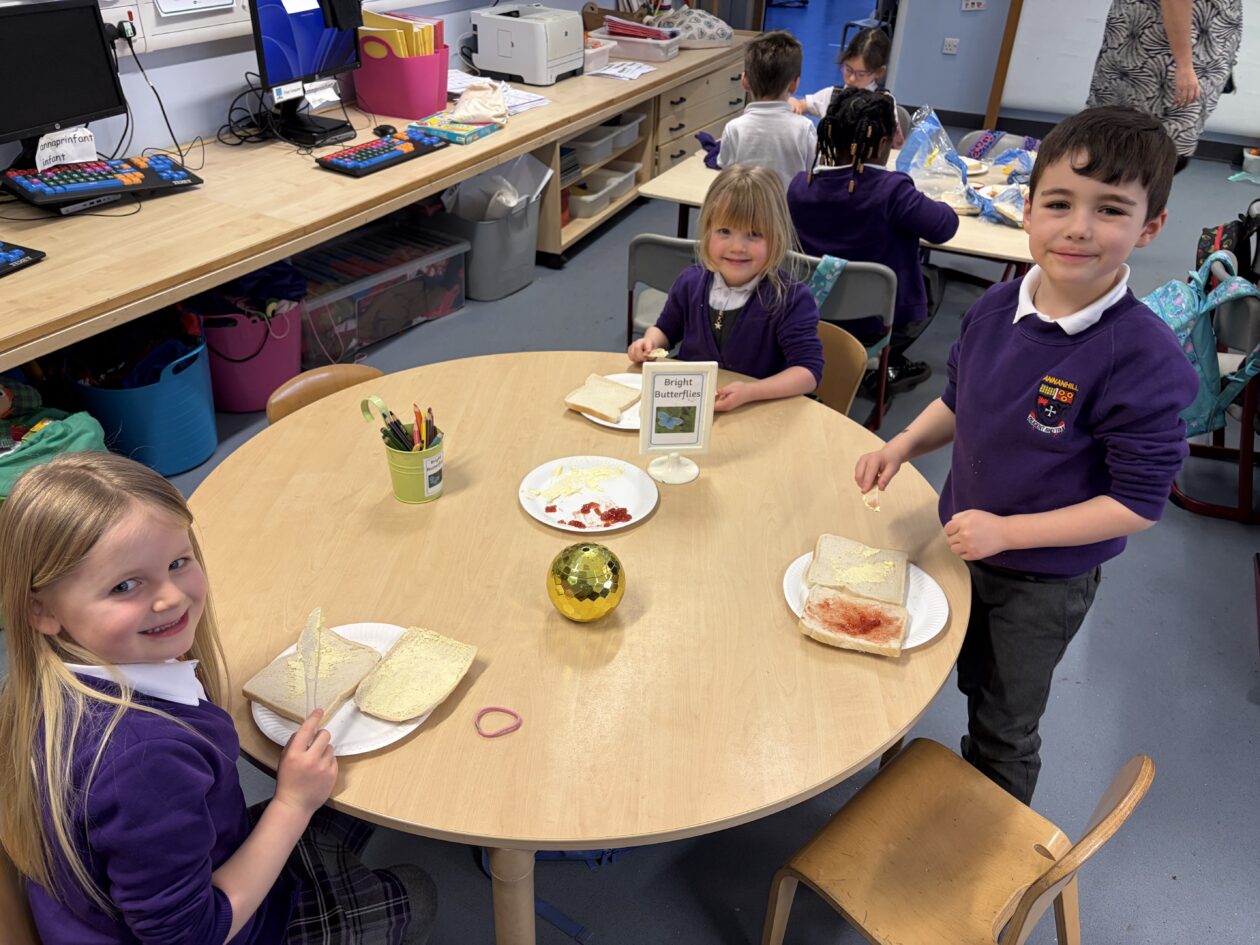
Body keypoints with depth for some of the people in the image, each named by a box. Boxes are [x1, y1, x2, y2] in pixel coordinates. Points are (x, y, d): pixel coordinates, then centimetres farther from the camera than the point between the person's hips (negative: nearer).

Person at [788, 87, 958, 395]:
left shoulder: (799, 186, -11)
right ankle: (885, 364, 24)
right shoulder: (892, 189, -26)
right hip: (880, 321, -5)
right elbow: (944, 226, -13)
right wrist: (931, 204, 6)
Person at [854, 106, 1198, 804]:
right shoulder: (997, 308, -11)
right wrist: (905, 444, -11)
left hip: (1046, 582, -4)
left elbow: (1139, 503, -23)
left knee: (1005, 727, 18)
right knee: (974, 687, 28)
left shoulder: (1142, 358, -28)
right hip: (964, 548, 5)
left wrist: (1007, 531, -27)